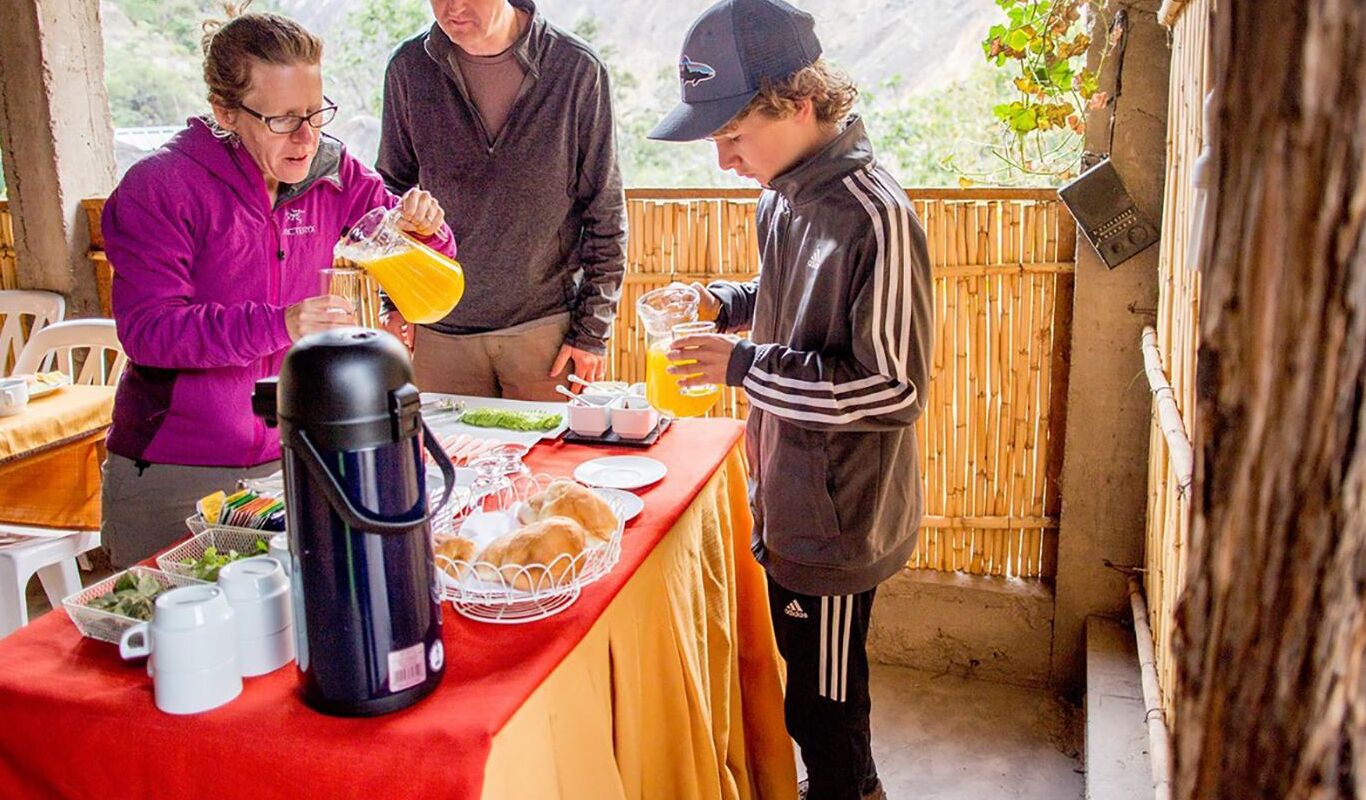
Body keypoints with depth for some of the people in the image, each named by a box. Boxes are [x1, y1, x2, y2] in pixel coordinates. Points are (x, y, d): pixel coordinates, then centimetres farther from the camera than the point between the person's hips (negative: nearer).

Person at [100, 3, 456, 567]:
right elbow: (147, 329, -20)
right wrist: (280, 325, -32)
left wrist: (424, 228, -16)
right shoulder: (159, 186, -12)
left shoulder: (333, 174, 1)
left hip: (290, 461, 4)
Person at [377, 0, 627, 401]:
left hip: (548, 324, -2)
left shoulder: (578, 68, -7)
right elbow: (394, 190, 12)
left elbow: (605, 213, -3)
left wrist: (592, 331, -4)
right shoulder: (409, 67, -1)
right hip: (441, 329, 2)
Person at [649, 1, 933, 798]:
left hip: (840, 514, -9)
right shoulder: (783, 194, 2)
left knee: (824, 702, 10)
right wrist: (728, 304, 0)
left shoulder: (875, 217, -25)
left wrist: (743, 365, -23)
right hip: (789, 494, 9)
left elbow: (897, 387, -25)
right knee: (804, 670, 25)